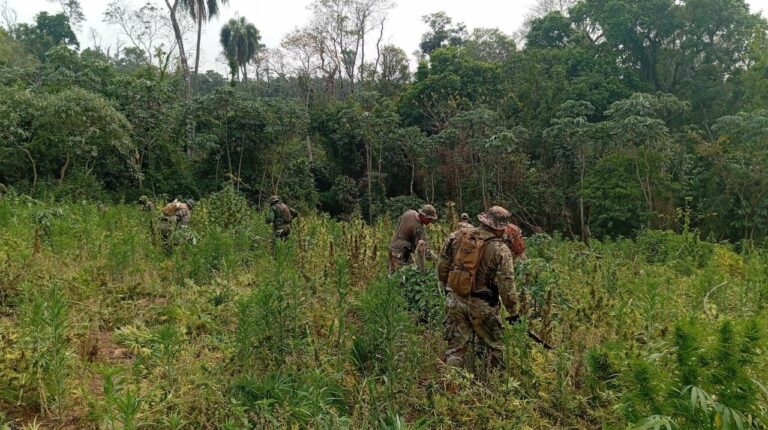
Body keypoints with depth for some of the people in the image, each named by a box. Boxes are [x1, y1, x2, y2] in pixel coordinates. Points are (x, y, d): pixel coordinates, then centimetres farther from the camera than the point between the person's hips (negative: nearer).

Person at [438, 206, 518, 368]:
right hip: (482, 306, -3)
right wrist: (512, 310, -1)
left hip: (455, 300, 3)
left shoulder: (457, 236, -1)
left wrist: (447, 287, 20)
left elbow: (442, 266, 6)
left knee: (456, 346, 11)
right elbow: (506, 283, -12)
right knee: (495, 346, 17)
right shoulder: (501, 250, -11)